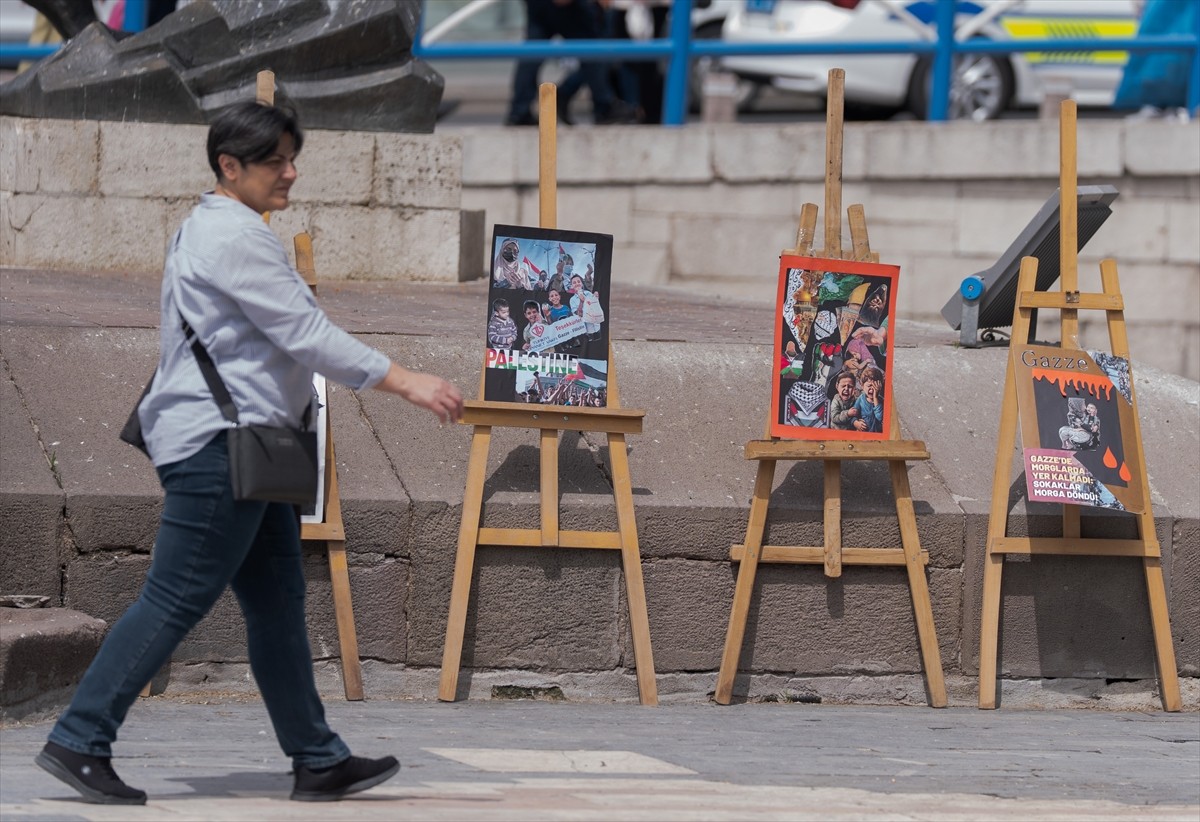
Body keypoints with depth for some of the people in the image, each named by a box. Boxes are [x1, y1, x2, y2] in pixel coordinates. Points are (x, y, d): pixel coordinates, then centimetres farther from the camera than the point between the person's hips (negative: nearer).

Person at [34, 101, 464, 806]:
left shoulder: (211, 229, 19)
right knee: (175, 600, -9)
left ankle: (318, 761, 12)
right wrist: (406, 382, -19)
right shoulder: (236, 236, -15)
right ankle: (79, 741, -7)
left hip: (243, 442, 11)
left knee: (277, 601, 10)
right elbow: (306, 335, -19)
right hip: (219, 440, -11)